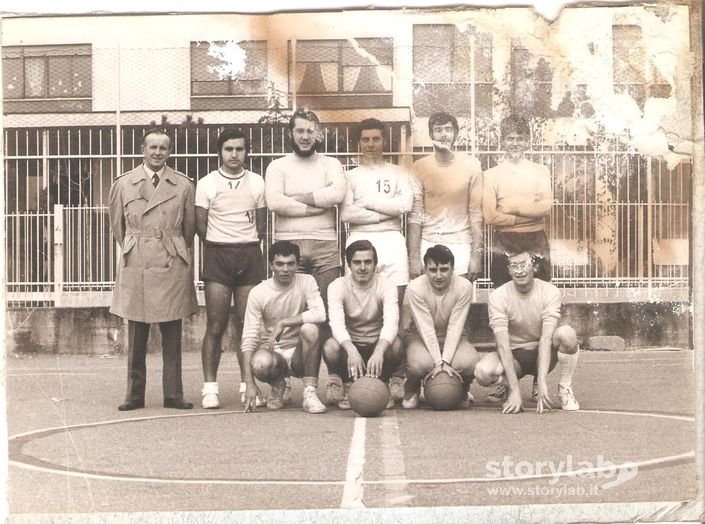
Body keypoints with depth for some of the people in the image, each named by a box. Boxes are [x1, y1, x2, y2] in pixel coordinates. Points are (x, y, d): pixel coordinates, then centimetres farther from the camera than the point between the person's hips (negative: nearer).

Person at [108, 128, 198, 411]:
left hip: (173, 267, 0)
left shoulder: (183, 185, 4)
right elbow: (117, 225, 15)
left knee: (172, 335, 3)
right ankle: (135, 394, 11)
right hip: (136, 266, 0)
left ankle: (173, 394, 10)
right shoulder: (123, 184, 5)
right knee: (136, 336, 3)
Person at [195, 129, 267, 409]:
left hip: (250, 255, 2)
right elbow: (201, 225, 5)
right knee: (216, 326, -5)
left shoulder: (257, 183, 9)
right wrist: (220, 247, 4)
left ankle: (247, 386, 7)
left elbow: (261, 225, 13)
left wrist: (247, 247, 4)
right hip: (217, 255, -2)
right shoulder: (206, 184, 4)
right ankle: (210, 387, -1)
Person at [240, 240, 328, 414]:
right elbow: (249, 339, -11)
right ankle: (278, 386, 2)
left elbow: (320, 314, -23)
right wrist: (250, 383, -20)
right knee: (261, 364, -35)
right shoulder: (258, 293, -7)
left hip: (300, 354, 1)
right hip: (273, 353, 0)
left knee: (310, 329, -31)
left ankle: (310, 394, -21)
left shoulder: (306, 282, -5)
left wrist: (283, 323, -25)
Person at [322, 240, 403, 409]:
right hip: (349, 344, 0)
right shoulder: (337, 287, -12)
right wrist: (351, 350, -47)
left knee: (395, 344, -33)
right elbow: (337, 324, -26)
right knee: (330, 347, -32)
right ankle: (348, 386, -1)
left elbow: (391, 322, -28)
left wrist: (379, 352, -48)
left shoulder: (386, 286, -12)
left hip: (377, 345, 0)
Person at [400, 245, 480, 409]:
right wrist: (438, 363, -29)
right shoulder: (415, 288, -23)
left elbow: (455, 327, -19)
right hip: (420, 336, -1)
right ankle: (411, 391, 3)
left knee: (469, 362, -30)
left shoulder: (463, 286, -20)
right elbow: (426, 328, -23)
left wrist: (445, 361, -27)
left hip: (453, 338, 1)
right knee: (420, 363, -35)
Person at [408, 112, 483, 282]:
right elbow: (415, 215, -1)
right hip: (428, 245, 1)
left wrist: (477, 254, -8)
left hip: (461, 246, 0)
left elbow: (476, 213, -1)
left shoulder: (471, 165, 0)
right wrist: (414, 257, -7)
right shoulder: (420, 167, 1)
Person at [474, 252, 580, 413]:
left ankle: (565, 389, -11)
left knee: (567, 333, -31)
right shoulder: (498, 296, -15)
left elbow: (546, 338, -24)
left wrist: (542, 382, -35)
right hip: (514, 356, 0)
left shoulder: (549, 292, -13)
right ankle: (506, 387, 3)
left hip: (541, 354, 0)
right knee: (483, 371, -33)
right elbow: (503, 344, -23)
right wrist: (515, 390, -31)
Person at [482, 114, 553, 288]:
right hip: (504, 243, -1)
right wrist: (531, 212, -7)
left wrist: (513, 207, -10)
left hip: (536, 243, 1)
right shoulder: (491, 174, 3)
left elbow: (546, 207, -6)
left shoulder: (540, 171, 7)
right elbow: (489, 216, -7)